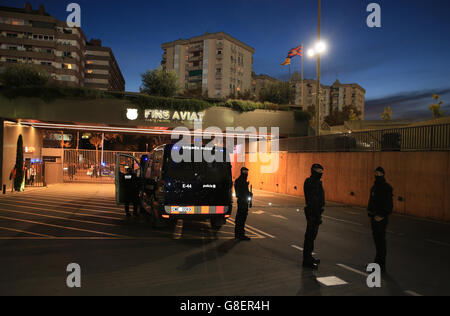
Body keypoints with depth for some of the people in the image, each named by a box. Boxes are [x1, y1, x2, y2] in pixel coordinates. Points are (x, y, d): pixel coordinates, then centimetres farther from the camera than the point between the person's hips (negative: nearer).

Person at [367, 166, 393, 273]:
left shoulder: (387, 188, -12)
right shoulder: (374, 187, 13)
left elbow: (389, 205, -16)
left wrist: (382, 216, -19)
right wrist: (370, 215, 15)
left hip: (381, 218, -8)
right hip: (374, 217, 8)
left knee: (381, 241, -5)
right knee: (376, 239, 14)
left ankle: (381, 266, 2)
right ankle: (378, 263, 26)